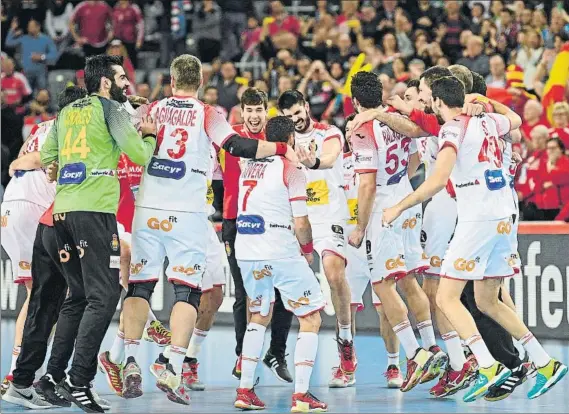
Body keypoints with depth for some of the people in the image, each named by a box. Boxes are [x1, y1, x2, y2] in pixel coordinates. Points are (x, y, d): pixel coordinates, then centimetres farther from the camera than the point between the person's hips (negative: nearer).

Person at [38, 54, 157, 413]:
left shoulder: (66, 112, 19)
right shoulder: (112, 108, -1)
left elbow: (46, 158, 24)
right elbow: (139, 155, -6)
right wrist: (149, 134, 13)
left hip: (62, 209, 8)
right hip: (95, 209, -8)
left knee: (79, 296, 16)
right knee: (103, 296, -8)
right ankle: (79, 381, -16)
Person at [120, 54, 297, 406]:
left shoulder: (151, 111, 7)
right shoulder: (207, 115, 0)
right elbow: (236, 146, -12)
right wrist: (282, 148, -4)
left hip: (149, 209, 2)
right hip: (187, 214, -2)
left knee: (140, 284, 10)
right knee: (187, 290, -1)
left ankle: (131, 363, 0)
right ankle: (174, 370, -13)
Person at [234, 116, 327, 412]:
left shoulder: (248, 167, 12)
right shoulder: (291, 170, -7)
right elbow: (300, 224, -9)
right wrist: (308, 249, 9)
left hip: (246, 252, 6)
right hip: (280, 253, -6)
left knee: (259, 317, 24)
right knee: (311, 318, 4)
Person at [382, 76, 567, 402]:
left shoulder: (453, 128, -9)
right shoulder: (488, 122, 13)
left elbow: (437, 181, -21)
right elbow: (515, 120, 37)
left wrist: (399, 208, -14)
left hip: (476, 221, -8)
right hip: (503, 219, 8)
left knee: (447, 298, -6)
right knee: (488, 302, 17)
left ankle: (489, 367, -21)